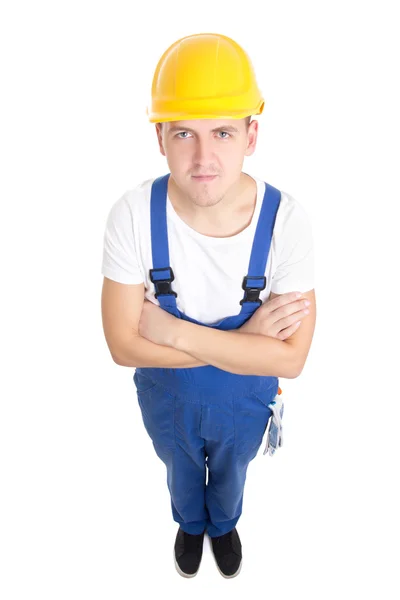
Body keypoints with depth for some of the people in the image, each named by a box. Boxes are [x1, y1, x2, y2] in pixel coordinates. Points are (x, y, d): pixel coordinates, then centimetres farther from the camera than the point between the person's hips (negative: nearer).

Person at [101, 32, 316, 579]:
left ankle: (224, 524, 69)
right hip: (166, 397, 1)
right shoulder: (133, 215, -29)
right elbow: (124, 345, -26)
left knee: (230, 475, 32)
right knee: (181, 474, 33)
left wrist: (173, 330, -33)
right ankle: (190, 523, 69)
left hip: (244, 401, 0)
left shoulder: (286, 220, -30)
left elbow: (291, 357, -29)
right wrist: (244, 338, -31)